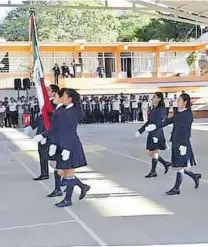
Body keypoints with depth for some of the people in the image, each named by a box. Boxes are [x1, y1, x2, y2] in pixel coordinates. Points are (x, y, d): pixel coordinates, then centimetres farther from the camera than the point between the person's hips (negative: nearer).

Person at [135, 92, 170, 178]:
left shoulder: (161, 109, -12)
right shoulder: (154, 109, 14)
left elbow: (159, 123, -19)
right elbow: (149, 122, 18)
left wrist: (156, 136, -24)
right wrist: (140, 131, 16)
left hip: (157, 133, -9)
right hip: (152, 133, 9)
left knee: (154, 153, -1)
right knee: (151, 153, 12)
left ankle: (153, 172, 10)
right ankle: (166, 164, 24)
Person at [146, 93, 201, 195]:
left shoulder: (187, 114, -12)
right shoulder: (178, 113, 11)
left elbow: (186, 131, -17)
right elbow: (168, 121, 19)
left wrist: (183, 145, -20)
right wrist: (156, 126, 18)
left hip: (182, 143, -8)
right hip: (176, 143, 8)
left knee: (179, 166, 0)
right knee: (177, 166, 13)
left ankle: (176, 188, 11)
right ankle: (195, 176, 31)